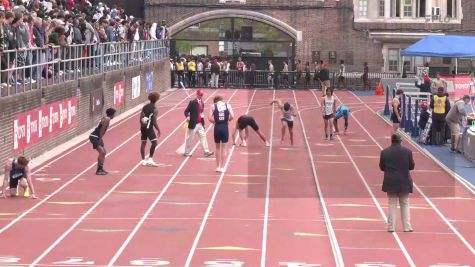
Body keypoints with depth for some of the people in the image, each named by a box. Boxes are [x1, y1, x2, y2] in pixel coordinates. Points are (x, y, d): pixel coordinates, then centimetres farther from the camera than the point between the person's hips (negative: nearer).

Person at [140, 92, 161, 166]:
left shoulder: (144, 107, 5)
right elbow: (154, 122, -16)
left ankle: (143, 160, 18)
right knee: (154, 143, -3)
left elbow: (141, 118, 6)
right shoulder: (154, 110, -12)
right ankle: (150, 159, -8)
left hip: (143, 127, 7)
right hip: (149, 128, -7)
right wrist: (158, 130, -7)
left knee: (143, 143, 12)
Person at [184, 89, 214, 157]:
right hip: (193, 124, -6)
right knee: (190, 138, 3)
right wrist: (187, 116, -31)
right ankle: (186, 152, 14)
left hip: (200, 124, 6)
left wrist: (202, 115, 8)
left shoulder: (202, 103, 11)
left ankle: (206, 152, 1)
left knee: (203, 136, 1)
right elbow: (186, 111, -14)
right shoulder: (192, 103, -11)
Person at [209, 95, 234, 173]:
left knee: (218, 147, 14)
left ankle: (218, 167, 18)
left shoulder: (213, 106, 3)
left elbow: (210, 118, -6)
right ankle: (222, 167, 6)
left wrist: (215, 122, 11)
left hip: (217, 128, 0)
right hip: (225, 127, 0)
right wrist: (227, 120, 11)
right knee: (223, 148, 7)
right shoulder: (227, 105, 4)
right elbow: (232, 116, -8)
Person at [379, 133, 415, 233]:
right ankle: (407, 226, 8)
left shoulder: (385, 152, -7)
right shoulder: (407, 151, -7)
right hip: (404, 182, 0)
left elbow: (382, 167, -1)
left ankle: (391, 227, 6)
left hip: (390, 182, 0)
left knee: (392, 204, 8)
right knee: (405, 204, 10)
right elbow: (412, 166, -1)